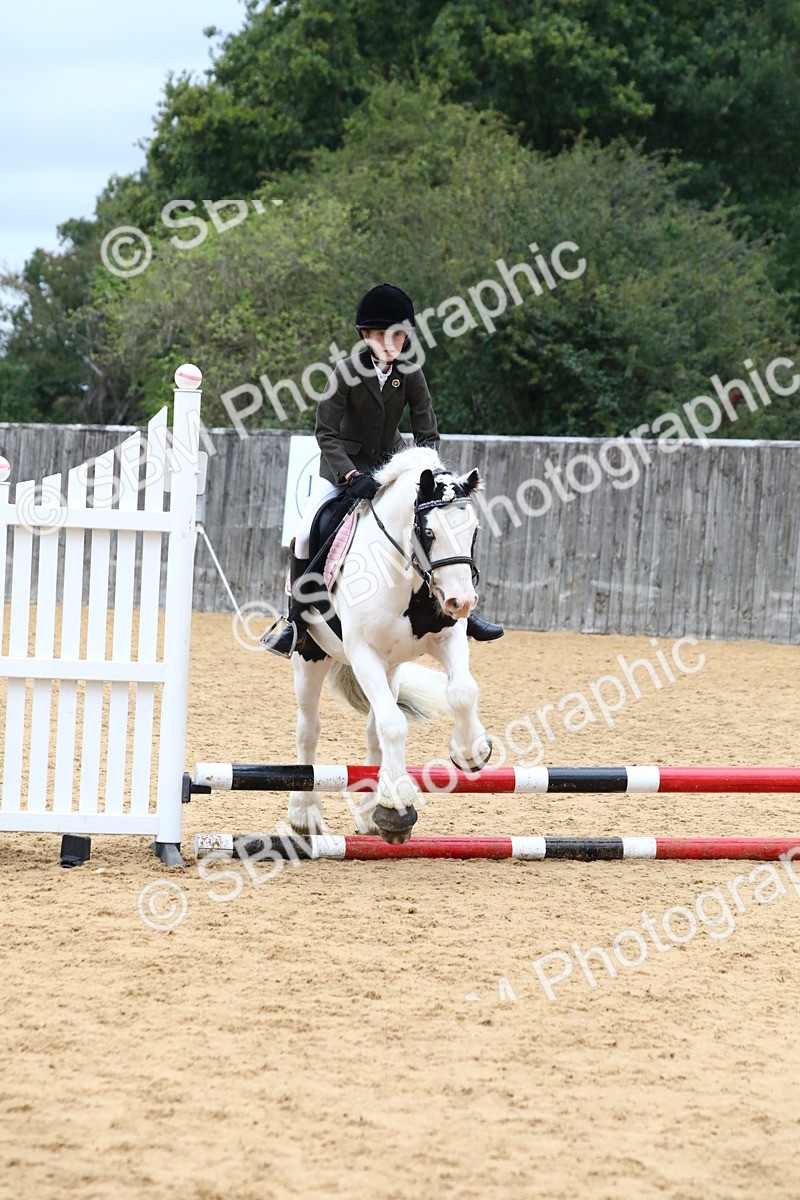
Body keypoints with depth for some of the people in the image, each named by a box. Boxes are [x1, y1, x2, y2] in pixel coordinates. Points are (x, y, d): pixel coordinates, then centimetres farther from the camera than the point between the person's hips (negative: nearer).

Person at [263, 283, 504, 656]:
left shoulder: (410, 374, -12)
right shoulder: (347, 372, -20)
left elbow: (428, 435, -8)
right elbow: (326, 433, -22)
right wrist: (351, 476, -35)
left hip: (391, 462, 3)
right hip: (343, 463, -3)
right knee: (306, 536, -16)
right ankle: (296, 624, -2)